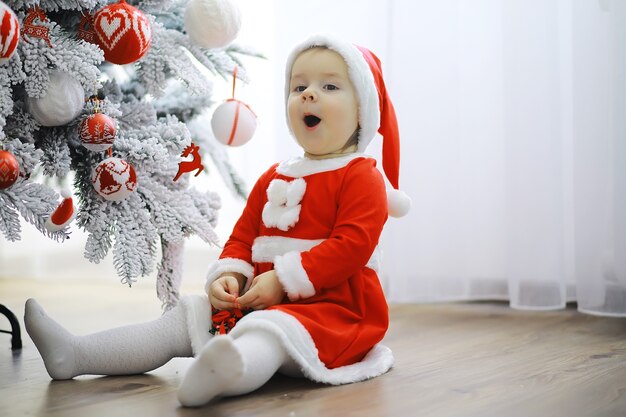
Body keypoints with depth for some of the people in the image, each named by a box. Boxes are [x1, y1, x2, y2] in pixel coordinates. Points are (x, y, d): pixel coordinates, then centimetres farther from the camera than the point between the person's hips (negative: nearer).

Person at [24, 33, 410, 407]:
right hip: (261, 301, 8)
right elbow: (243, 235, 18)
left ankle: (226, 371, -72)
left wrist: (284, 279, -21)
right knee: (186, 317, 2)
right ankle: (74, 355, 2)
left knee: (274, 331, -39)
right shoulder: (274, 178, 18)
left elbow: (352, 244, -18)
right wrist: (228, 275, -4)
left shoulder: (361, 177, -5)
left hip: (332, 308, -8)